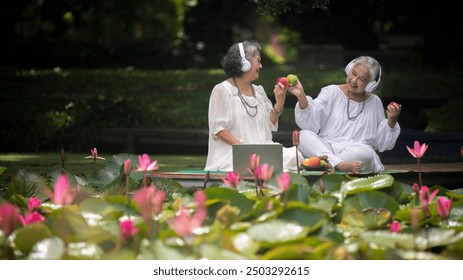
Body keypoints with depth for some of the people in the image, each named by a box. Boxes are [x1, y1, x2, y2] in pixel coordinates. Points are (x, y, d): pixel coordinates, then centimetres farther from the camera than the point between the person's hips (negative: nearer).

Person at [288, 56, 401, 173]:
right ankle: (339, 165, -45)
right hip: (324, 148, 0)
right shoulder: (331, 92, 8)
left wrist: (391, 121, 1)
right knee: (304, 136, -30)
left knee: (364, 153, -35)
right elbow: (310, 124, -7)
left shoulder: (375, 102, 14)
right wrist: (301, 97, -22)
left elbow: (382, 144, 17)